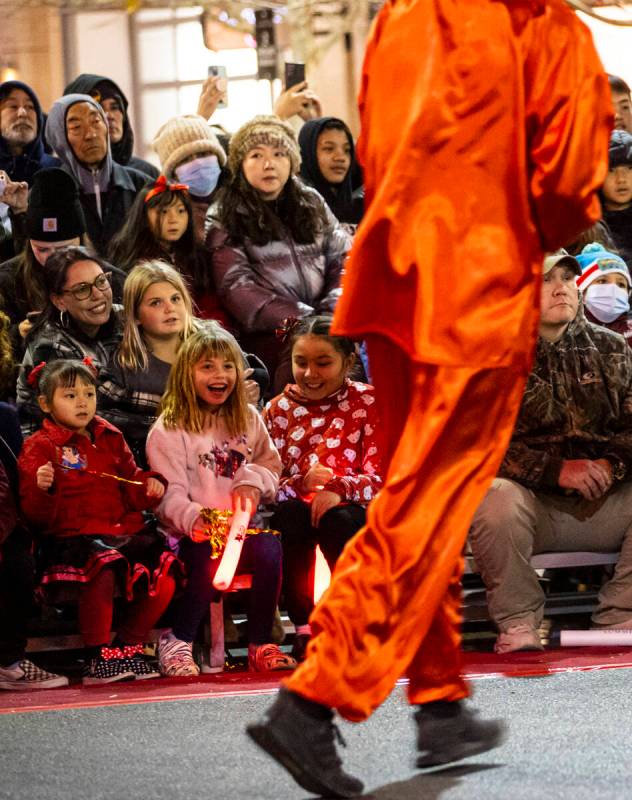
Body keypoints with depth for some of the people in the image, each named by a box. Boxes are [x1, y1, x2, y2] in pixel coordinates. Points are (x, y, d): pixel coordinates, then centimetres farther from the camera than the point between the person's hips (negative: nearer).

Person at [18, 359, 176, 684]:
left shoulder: (110, 438, 19)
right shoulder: (40, 447, 1)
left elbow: (131, 484, 27)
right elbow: (35, 514, -4)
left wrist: (149, 486, 4)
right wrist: (42, 489, -26)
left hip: (125, 531, 6)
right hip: (74, 534, -6)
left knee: (165, 576, -16)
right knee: (103, 570, -36)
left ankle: (128, 646, 6)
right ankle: (97, 658, -20)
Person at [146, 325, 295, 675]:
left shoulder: (248, 419, 18)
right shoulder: (169, 430, 1)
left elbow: (271, 463, 25)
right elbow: (170, 492, -7)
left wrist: (254, 481, 0)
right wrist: (194, 518, -28)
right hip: (195, 531, -4)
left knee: (269, 547, -29)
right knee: (212, 555, -36)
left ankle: (261, 645, -20)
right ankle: (177, 643, -19)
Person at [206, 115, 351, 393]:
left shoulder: (311, 203, 20)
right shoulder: (225, 219, 6)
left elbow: (342, 257, 15)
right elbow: (238, 289, -5)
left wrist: (334, 312, -5)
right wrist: (302, 321, -15)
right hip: (270, 335, -4)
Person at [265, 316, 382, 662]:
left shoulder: (367, 402, 3)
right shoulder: (279, 409, 10)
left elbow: (380, 477, -6)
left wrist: (339, 489, -24)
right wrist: (300, 482, -19)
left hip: (350, 508, -2)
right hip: (298, 507, 2)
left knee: (339, 520, -36)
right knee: (289, 515, -33)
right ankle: (304, 627, -25)